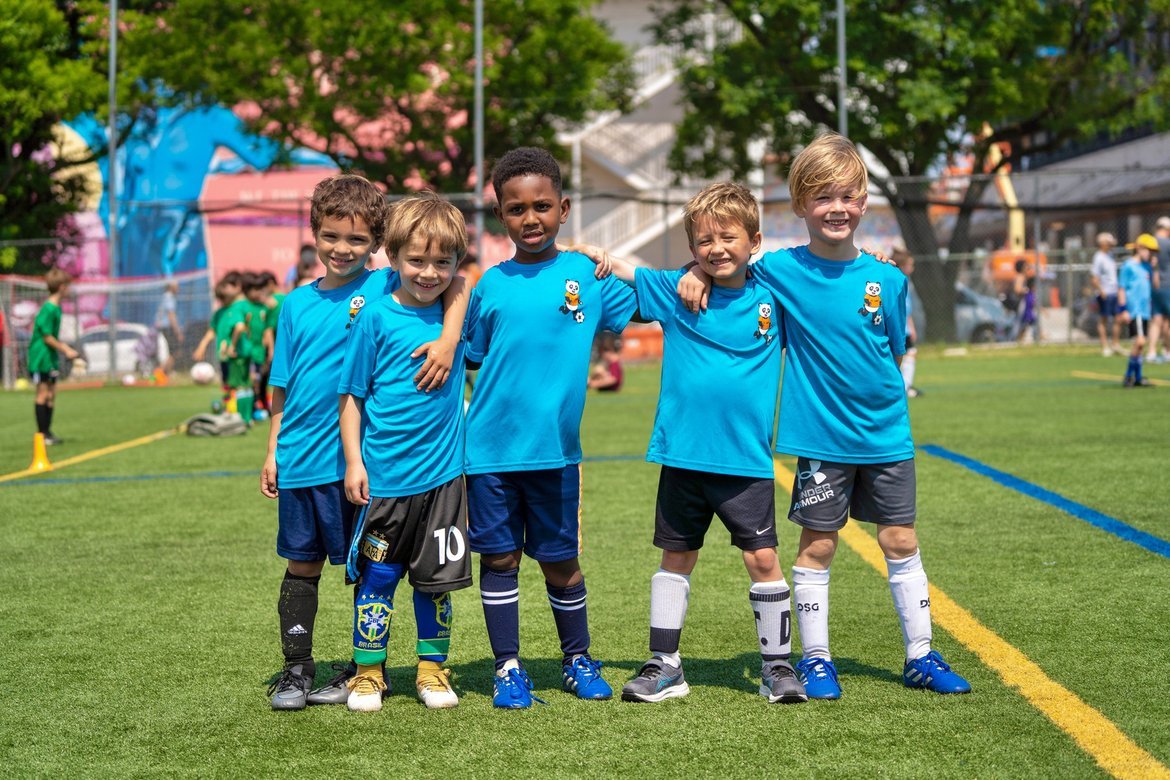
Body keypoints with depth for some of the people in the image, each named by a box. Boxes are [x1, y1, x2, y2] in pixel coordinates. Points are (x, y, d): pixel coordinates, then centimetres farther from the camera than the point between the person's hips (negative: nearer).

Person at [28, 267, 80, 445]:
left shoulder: (56, 308, 10)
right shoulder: (49, 309, -19)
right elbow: (47, 337, -19)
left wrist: (66, 349, 10)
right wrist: (66, 351, -13)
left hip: (50, 357, 9)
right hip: (41, 357, -9)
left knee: (51, 394, 11)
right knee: (43, 394, -4)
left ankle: (47, 432, 18)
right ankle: (42, 434, 0)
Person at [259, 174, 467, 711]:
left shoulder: (384, 289, -3)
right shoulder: (297, 303, 8)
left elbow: (453, 283, -12)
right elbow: (282, 386, 12)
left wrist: (448, 341, -26)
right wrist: (272, 451, 9)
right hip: (299, 459, 3)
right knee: (301, 564, 10)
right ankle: (296, 669, 19)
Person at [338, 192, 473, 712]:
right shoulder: (377, 318, -5)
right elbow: (351, 395, -2)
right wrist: (353, 462, -7)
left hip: (442, 473, 3)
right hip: (383, 474, -2)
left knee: (437, 579, 9)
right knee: (377, 576, 5)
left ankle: (432, 670, 23)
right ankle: (368, 673, 17)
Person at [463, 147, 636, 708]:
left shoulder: (587, 274, 2)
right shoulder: (491, 285, 2)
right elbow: (468, 357, 13)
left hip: (555, 449, 0)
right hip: (490, 447, 0)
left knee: (560, 560, 9)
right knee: (499, 557, 5)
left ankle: (578, 661, 27)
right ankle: (508, 669, 16)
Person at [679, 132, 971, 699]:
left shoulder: (887, 280, -1)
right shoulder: (779, 270, -6)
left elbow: (893, 354, 10)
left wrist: (881, 400, 3)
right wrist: (698, 273, -9)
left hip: (886, 434, 2)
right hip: (820, 438, -2)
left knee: (901, 541, 8)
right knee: (817, 545, 4)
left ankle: (920, 657, 18)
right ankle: (815, 660, 16)